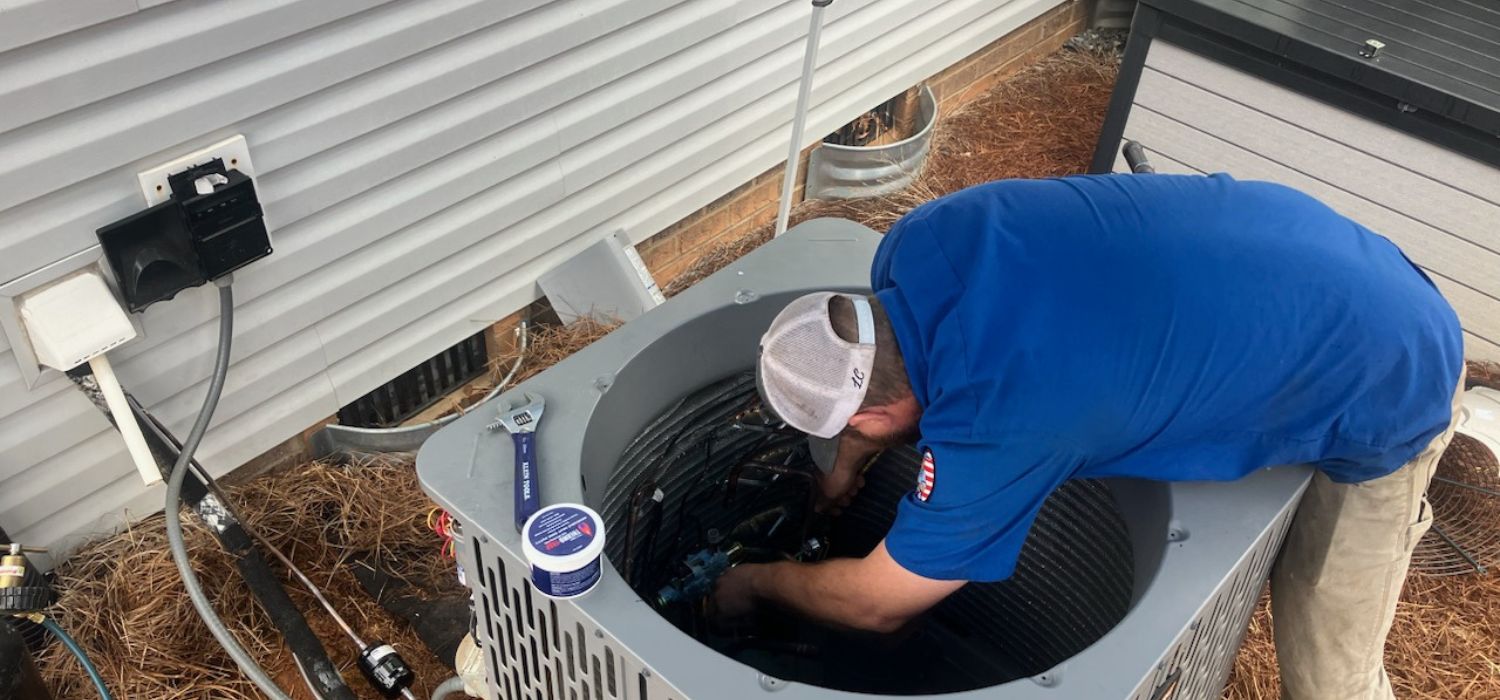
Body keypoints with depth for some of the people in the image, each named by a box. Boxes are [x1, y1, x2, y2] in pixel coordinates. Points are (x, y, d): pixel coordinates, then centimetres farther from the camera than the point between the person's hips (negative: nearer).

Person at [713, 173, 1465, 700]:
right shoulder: (916, 244, -18)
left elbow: (879, 604, -20)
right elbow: (876, 376, 7)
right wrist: (841, 475, 21)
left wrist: (756, 582, -2)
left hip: (1392, 385, -7)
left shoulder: (996, 424, -39)